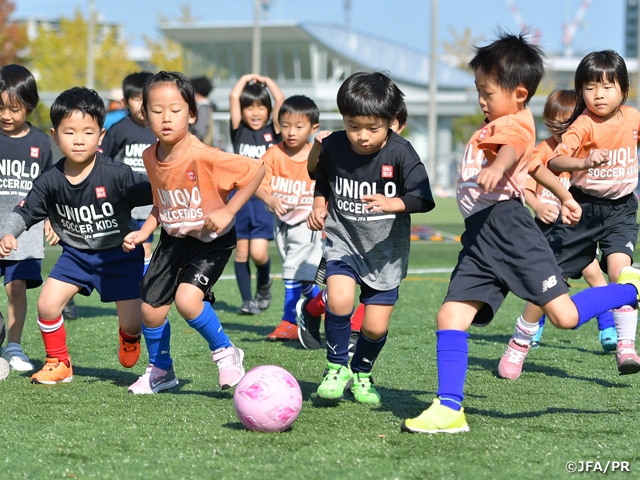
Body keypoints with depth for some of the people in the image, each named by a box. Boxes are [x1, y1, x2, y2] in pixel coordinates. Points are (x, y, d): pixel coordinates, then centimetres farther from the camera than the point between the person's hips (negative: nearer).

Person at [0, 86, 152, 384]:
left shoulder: (116, 175, -24)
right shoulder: (50, 182, -12)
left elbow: (153, 193, -19)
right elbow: (25, 211, -4)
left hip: (120, 253, -3)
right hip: (76, 253, 3)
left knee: (132, 322, -5)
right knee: (47, 304, -11)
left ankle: (130, 338, 35)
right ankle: (58, 363, 14)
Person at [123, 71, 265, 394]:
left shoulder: (203, 156, -28)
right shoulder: (151, 158, -6)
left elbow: (256, 170, -25)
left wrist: (228, 211, -27)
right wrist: (143, 232, -4)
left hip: (211, 240, -6)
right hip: (173, 239, 6)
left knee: (187, 299, -26)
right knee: (151, 308, 5)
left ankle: (225, 353, 0)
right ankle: (160, 370, 33)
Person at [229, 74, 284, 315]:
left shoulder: (273, 132, 4)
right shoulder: (239, 131, 5)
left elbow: (280, 100, -6)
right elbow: (234, 97, -4)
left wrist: (266, 81, 7)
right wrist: (247, 78, 9)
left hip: (265, 198, -1)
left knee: (259, 252, -10)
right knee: (241, 251, 4)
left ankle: (264, 283, 20)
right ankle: (247, 300, 12)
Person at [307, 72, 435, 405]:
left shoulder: (400, 153, -17)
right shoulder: (332, 147, -8)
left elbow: (423, 199, -21)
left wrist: (393, 204, -37)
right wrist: (319, 204, -3)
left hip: (386, 249, -1)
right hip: (343, 240, 1)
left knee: (376, 327, 0)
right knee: (339, 300, -26)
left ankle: (361, 374, 32)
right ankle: (336, 367, -2)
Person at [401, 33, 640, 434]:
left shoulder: (513, 125, -4)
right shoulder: (501, 126, 27)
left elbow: (512, 150, -29)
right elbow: (533, 161, 43)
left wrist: (496, 167, -53)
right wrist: (564, 195, 58)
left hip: (506, 226, -10)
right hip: (480, 236, 10)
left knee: (564, 315, -13)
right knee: (451, 315, -4)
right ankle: (449, 408, -7)